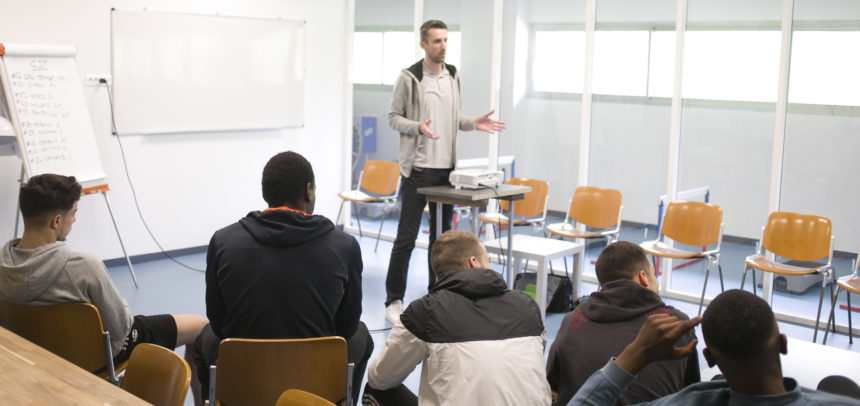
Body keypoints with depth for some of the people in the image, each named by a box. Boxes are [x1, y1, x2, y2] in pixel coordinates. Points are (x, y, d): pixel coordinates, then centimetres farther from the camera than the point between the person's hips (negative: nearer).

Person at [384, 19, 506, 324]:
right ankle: (394, 301, 6)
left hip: (447, 167, 6)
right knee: (406, 237, -4)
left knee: (442, 235, 12)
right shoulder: (409, 77, -7)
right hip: (418, 168, -6)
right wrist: (418, 127, -22)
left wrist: (473, 124, 0)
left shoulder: (454, 76, 10)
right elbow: (393, 117, -5)